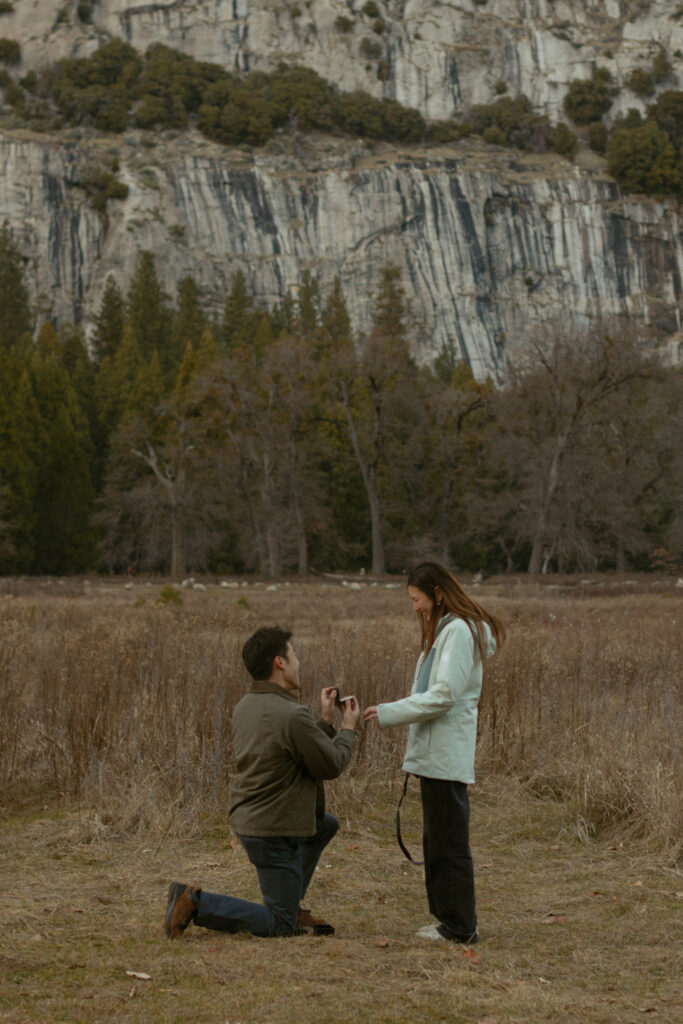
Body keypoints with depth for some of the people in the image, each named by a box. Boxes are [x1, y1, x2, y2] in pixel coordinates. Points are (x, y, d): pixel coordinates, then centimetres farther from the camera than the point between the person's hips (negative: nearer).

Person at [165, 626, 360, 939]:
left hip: (246, 817, 10)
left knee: (326, 825, 31)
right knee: (280, 926, 2)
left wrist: (326, 721, 17)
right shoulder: (293, 716, -25)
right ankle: (196, 903, -8)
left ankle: (291, 907, 29)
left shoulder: (246, 706, 5)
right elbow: (332, 765, -12)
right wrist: (348, 729, 4)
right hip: (273, 830, -9)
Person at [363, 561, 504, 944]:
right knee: (437, 841, 15)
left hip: (446, 755, -11)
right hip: (435, 754, 11)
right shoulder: (444, 630, 18)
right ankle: (447, 918, 22)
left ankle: (460, 926, 1)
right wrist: (394, 713, 11)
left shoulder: (459, 631, -14)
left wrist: (389, 713, -18)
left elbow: (444, 695, -21)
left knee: (449, 844, -5)